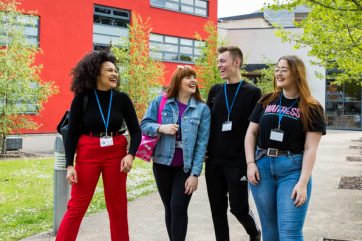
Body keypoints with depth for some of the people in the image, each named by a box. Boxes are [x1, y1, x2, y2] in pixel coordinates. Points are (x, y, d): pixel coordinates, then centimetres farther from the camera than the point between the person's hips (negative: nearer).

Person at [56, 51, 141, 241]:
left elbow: (136, 131, 3)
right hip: (88, 154, -2)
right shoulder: (82, 99, -5)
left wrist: (130, 155, -13)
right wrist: (69, 164, -9)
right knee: (77, 206, 1)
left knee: (118, 207, 8)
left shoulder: (122, 99, 0)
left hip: (116, 154, 2)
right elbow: (72, 134, -2)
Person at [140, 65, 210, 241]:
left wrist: (195, 173, -12)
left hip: (186, 167, -2)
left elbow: (202, 143, -8)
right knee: (169, 208, 13)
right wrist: (161, 128, -21)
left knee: (178, 208, -6)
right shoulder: (161, 101, -2)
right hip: (162, 164, 2)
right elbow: (144, 125, 0)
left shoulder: (202, 109, -5)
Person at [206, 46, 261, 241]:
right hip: (214, 161, 5)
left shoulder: (252, 93, -3)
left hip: (239, 162, -4)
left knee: (238, 207, 2)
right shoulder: (215, 91, 10)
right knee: (217, 209, 9)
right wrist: (204, 150, 5)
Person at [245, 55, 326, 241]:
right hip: (262, 166, 4)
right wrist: (251, 163, -2)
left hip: (293, 169, -3)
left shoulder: (311, 108, -2)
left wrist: (303, 183, -14)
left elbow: (310, 149, -7)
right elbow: (251, 133, 11)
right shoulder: (266, 101, 8)